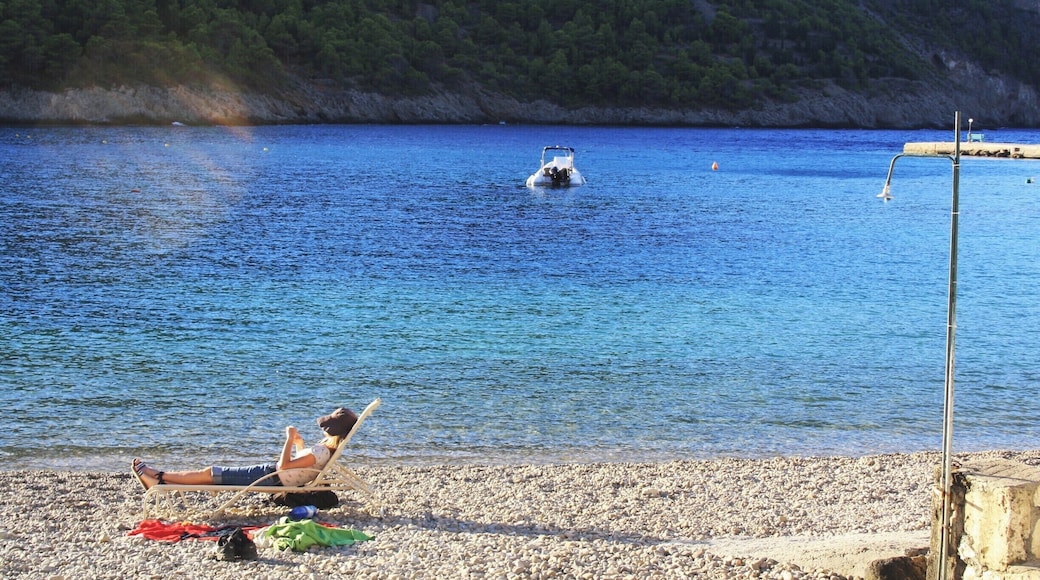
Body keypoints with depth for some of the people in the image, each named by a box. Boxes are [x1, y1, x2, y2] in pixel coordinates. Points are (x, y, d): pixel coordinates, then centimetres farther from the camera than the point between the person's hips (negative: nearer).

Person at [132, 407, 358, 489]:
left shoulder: (322, 453, -25)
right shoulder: (327, 448, 4)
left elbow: (283, 466, -28)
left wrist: (290, 440, -26)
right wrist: (298, 443, 9)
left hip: (270, 477, -9)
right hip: (271, 474, 9)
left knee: (211, 473, -2)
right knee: (214, 473, 10)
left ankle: (159, 477, 6)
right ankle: (160, 479, 13)